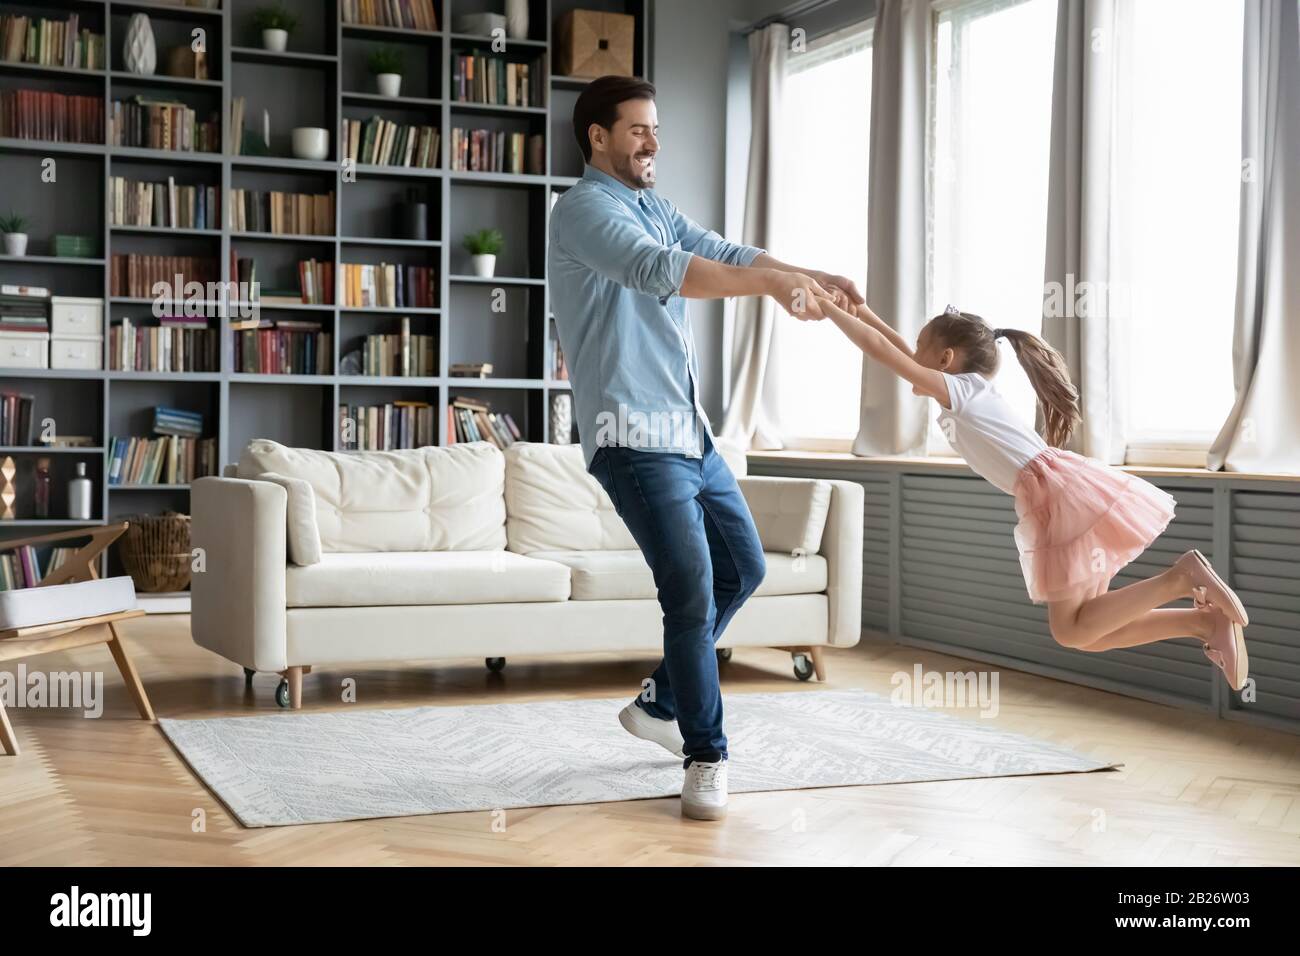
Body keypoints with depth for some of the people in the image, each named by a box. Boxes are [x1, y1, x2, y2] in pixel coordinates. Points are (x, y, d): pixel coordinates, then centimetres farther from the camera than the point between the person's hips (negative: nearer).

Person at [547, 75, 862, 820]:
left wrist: (811, 276, -3)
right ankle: (707, 756, 1)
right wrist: (771, 282, -32)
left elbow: (722, 251, 11)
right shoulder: (585, 209, -11)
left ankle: (661, 702, 29)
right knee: (692, 589, -11)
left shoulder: (655, 207, 18)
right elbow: (661, 271, -27)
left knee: (743, 567, 16)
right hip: (635, 438, -9)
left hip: (691, 431, 9)